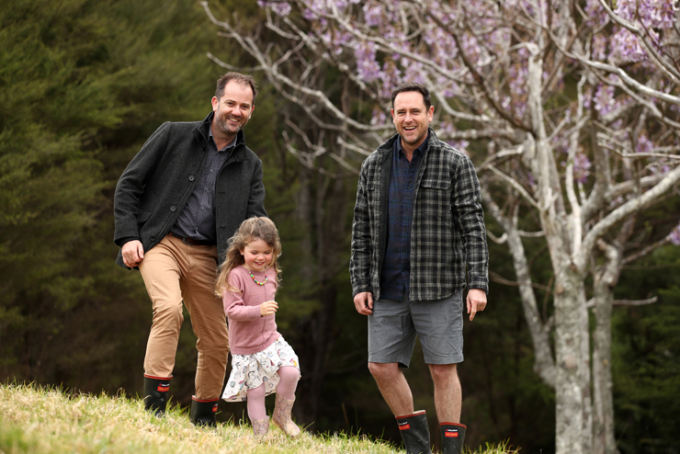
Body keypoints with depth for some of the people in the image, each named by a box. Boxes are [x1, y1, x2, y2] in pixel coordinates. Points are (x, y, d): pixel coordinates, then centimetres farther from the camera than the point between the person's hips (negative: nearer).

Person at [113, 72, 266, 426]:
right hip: (160, 242, -4)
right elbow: (128, 184, 3)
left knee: (216, 343, 3)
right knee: (169, 308, -30)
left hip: (206, 256, 4)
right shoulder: (174, 136, 3)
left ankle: (203, 418, 24)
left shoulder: (250, 165, 13)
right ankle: (154, 404, -28)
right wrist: (128, 236, -8)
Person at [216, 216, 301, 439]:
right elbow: (232, 310, -24)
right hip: (245, 346, -5)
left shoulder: (270, 274, 4)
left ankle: (282, 415, 6)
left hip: (270, 339, 5)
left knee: (291, 371, -15)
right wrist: (259, 310, -36)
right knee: (255, 391, 0)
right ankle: (260, 434, 15)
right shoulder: (235, 276, -18)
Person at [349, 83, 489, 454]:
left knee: (443, 369, -2)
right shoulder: (375, 166, 6)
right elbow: (362, 229, 9)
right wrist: (360, 284, 2)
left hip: (438, 287, -4)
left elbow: (473, 227, -7)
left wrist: (478, 284, -15)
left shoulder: (455, 164, -5)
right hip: (389, 289, 4)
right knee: (382, 367, 1)